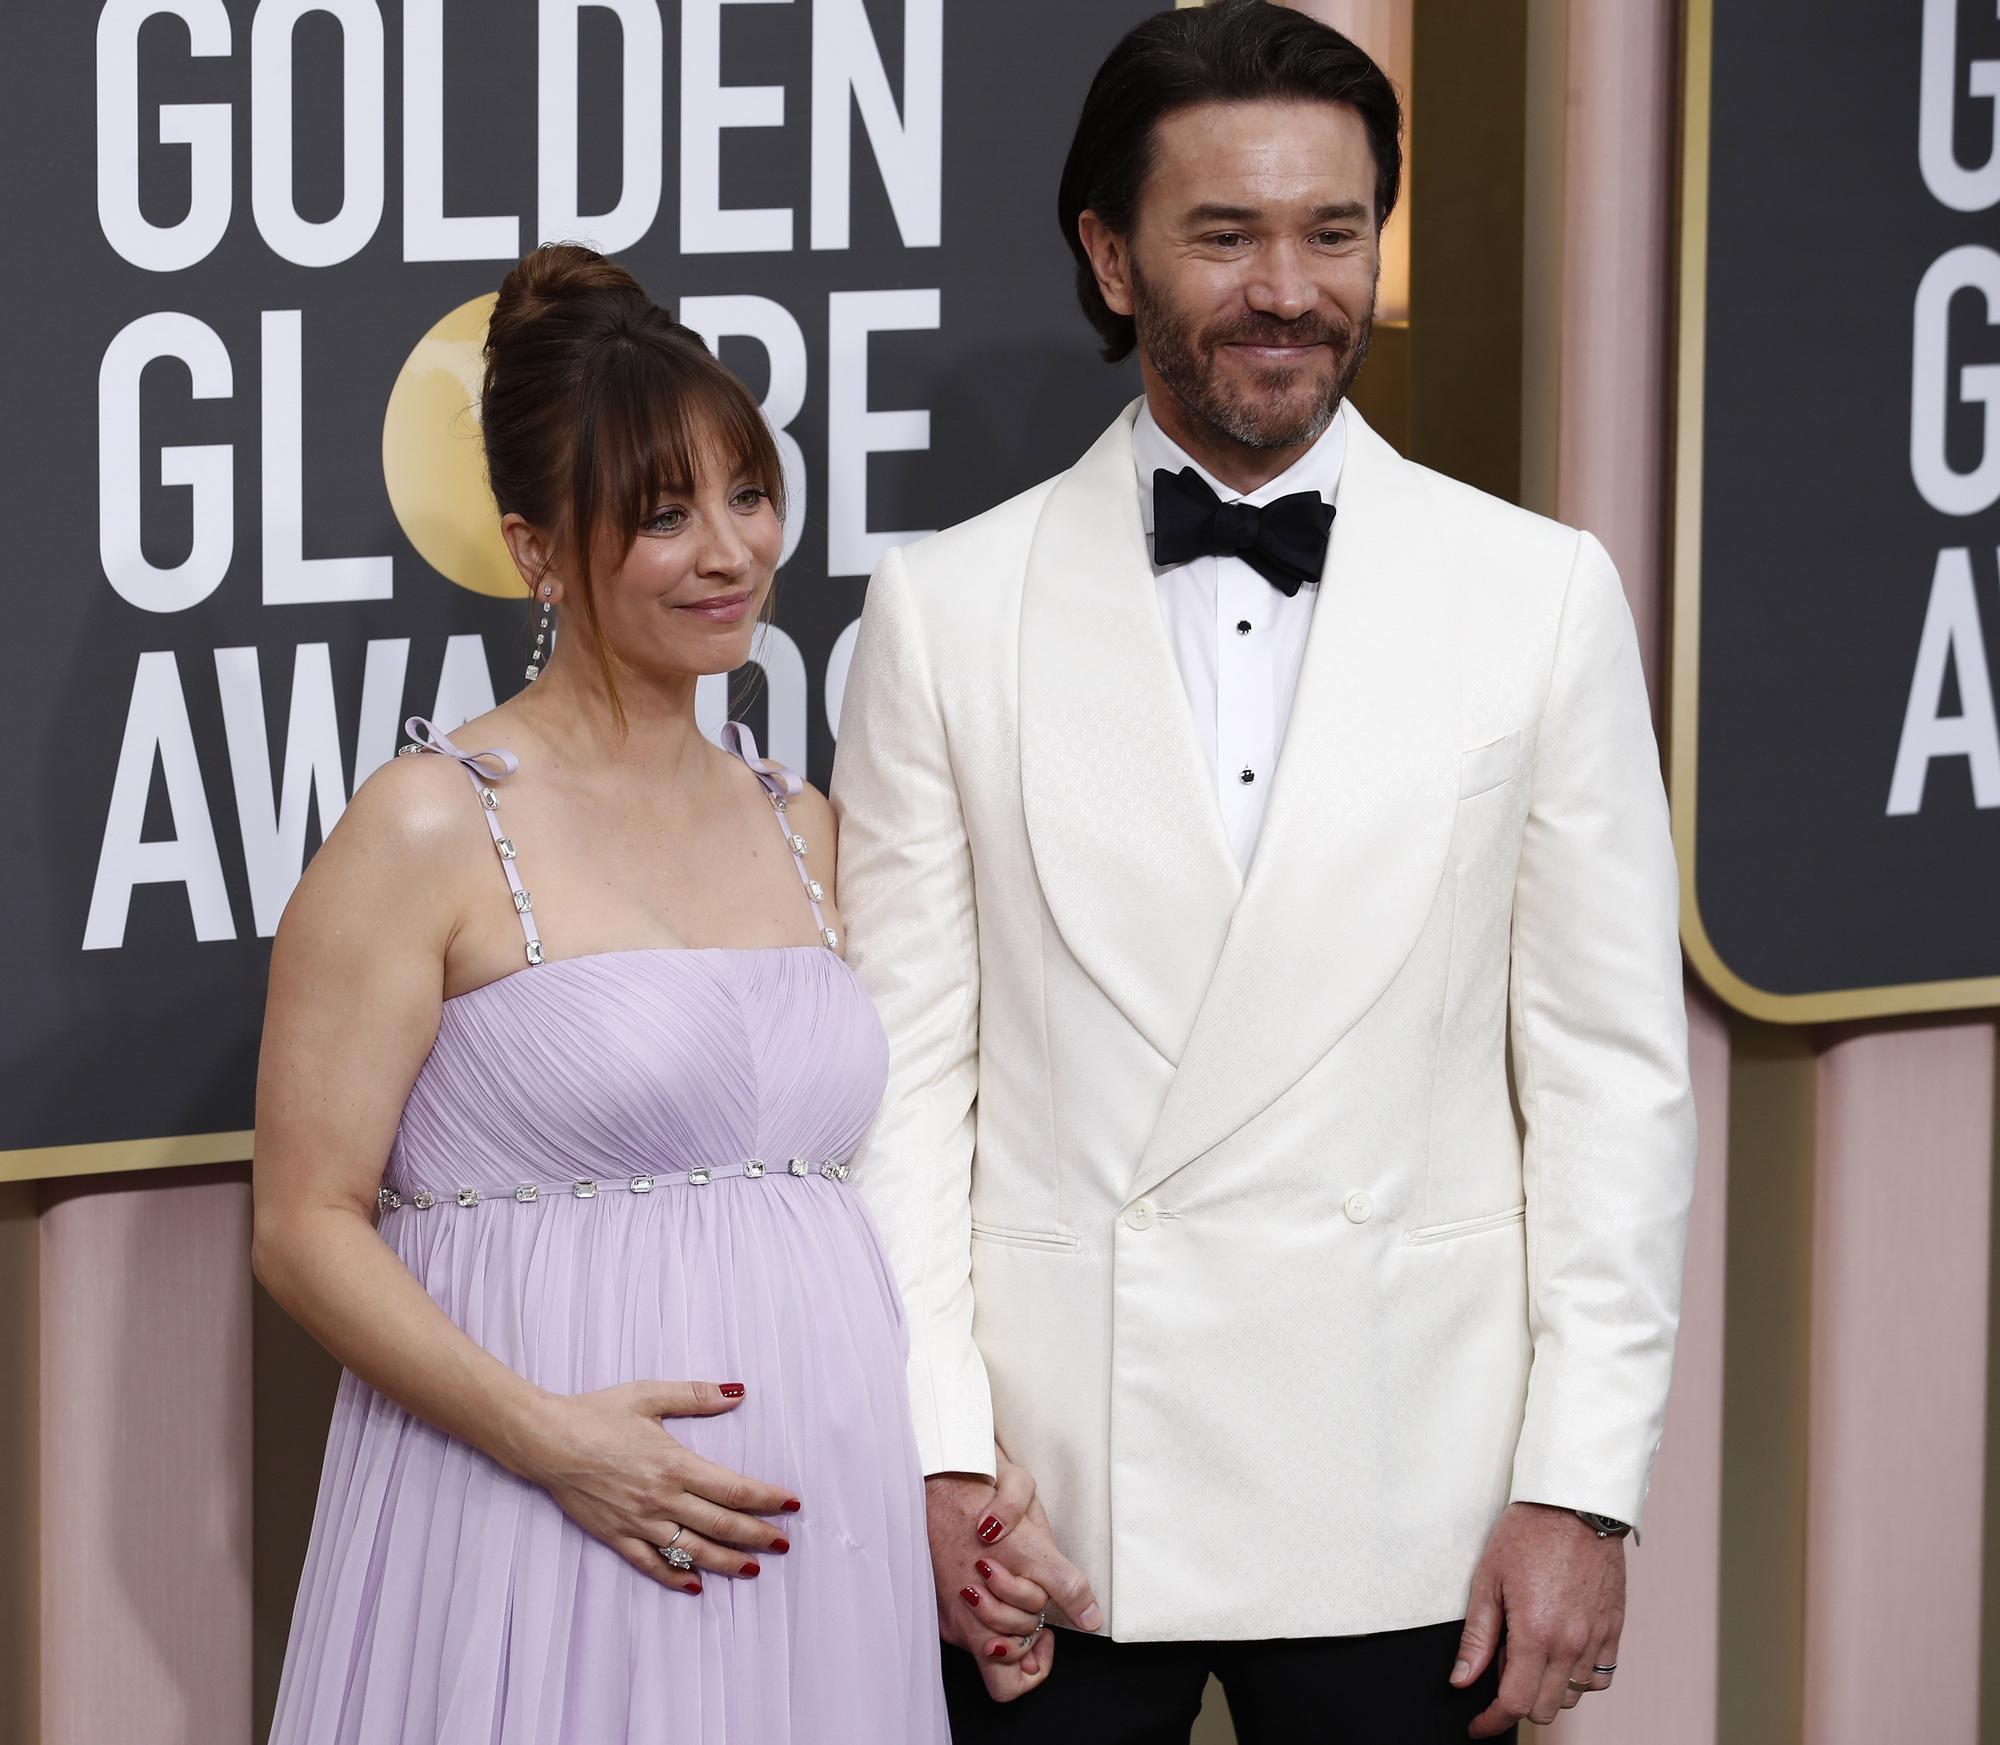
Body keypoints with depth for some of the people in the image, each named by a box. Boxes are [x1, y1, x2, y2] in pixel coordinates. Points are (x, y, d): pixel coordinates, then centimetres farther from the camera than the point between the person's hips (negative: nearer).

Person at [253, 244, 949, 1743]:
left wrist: (956, 1456, 5)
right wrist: (550, 1437, -19)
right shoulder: (432, 830, -5)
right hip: (548, 1531, -5)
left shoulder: (804, 831, 13)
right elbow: (309, 1226, -8)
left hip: (824, 1533, 5)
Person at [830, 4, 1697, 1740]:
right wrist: (937, 1452, -5)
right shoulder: (948, 607, 3)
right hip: (1046, 1510, 0)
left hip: (1405, 1517, 0)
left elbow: (1612, 1073, 3)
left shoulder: (1541, 596, 4)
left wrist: (1583, 1482, -3)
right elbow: (905, 1071, 3)